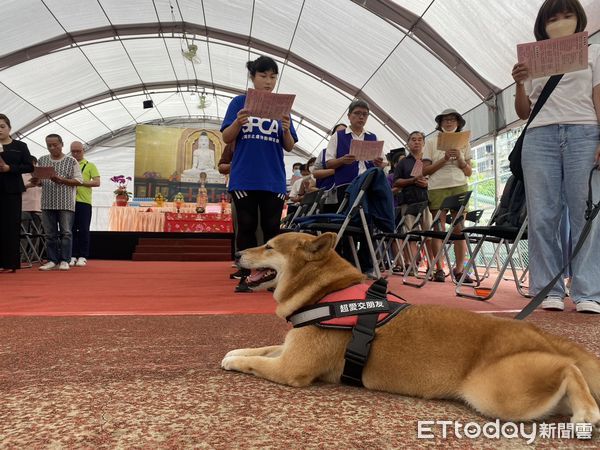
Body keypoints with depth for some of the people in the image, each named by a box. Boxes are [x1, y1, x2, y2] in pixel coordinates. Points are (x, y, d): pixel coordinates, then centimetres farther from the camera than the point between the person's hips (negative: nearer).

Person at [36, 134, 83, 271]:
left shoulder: (71, 161, 2)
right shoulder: (42, 160, 12)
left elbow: (79, 181, -2)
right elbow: (38, 180, 16)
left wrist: (61, 180, -15)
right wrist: (37, 181, -8)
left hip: (66, 203, -3)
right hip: (48, 203, 3)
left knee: (66, 233, -4)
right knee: (50, 234, 5)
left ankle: (64, 261, 1)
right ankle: (53, 261, 11)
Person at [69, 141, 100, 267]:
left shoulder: (90, 165, 8)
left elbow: (97, 182, -2)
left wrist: (81, 182, -13)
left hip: (84, 201, -2)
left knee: (83, 230, -1)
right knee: (71, 229, 4)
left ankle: (82, 257, 6)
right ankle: (72, 256, 10)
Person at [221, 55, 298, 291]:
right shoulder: (240, 102, 5)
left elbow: (289, 147, 8)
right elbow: (227, 138, 2)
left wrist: (286, 130, -12)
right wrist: (238, 122, -17)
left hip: (273, 180, 2)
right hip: (244, 178, -1)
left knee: (271, 228, 5)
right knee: (247, 227, 4)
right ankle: (245, 276, 12)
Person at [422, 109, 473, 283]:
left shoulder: (464, 143, 15)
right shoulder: (432, 142, 10)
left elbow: (469, 172, 11)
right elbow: (425, 170, 3)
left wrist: (460, 159, -6)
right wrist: (444, 159, -9)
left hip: (459, 187, 2)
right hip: (437, 188, -1)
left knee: (459, 229, -4)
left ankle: (459, 269, -1)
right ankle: (438, 269, -2)